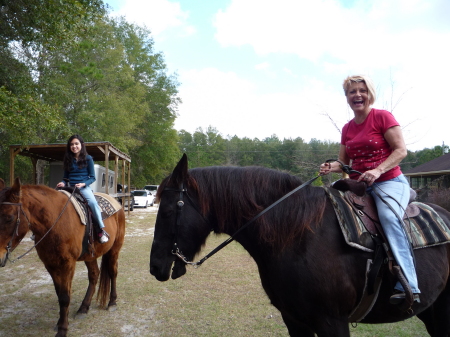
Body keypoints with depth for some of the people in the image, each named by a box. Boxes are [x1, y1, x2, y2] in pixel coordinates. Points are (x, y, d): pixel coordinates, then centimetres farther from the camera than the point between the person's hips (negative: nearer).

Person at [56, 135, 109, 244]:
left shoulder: (88, 159, 3)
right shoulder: (68, 160, 14)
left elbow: (92, 177, 1)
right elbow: (66, 177, 18)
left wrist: (83, 184, -16)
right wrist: (63, 183, -5)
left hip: (84, 187, -4)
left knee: (92, 202, -31)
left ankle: (102, 230, -24)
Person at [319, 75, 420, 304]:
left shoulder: (383, 117, -3)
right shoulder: (347, 129, 13)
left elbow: (401, 150, -9)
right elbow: (344, 163, 16)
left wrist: (378, 170, -23)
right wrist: (331, 167, -6)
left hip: (389, 182, -6)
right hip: (357, 186, 6)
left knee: (389, 217, -34)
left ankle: (408, 286, -30)